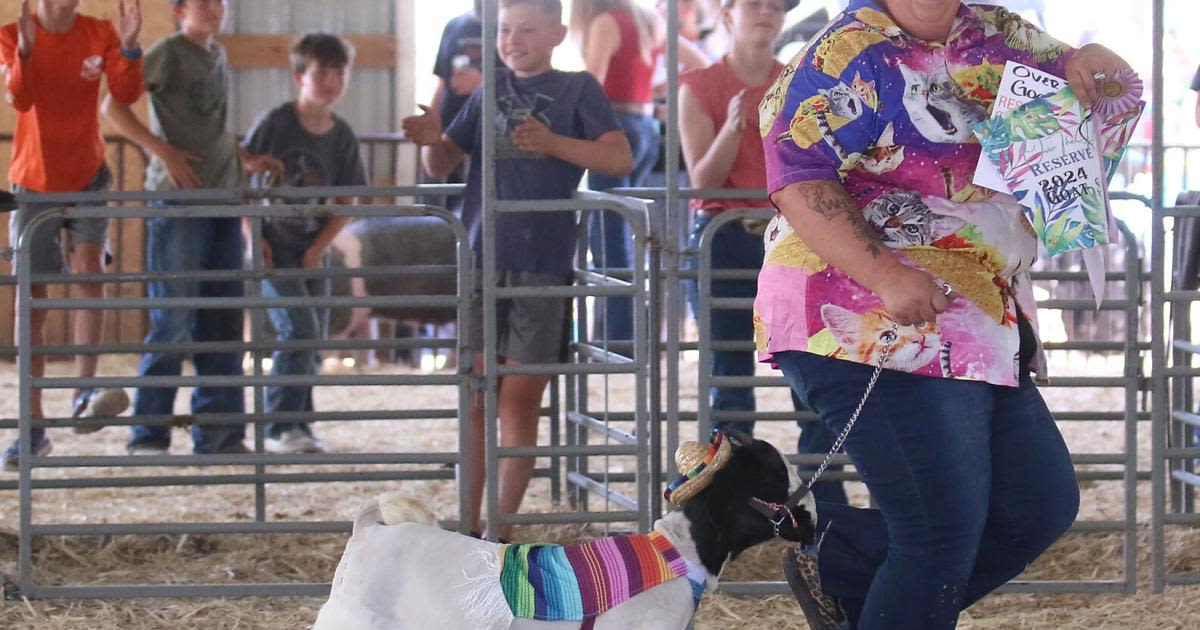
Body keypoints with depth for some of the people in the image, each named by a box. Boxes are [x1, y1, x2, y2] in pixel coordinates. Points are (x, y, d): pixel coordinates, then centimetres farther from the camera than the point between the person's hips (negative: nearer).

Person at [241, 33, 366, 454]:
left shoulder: (342, 136, 1)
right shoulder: (275, 123, -12)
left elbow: (347, 201, 6)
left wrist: (319, 247, -6)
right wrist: (253, 238, -12)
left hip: (312, 250, 5)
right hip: (272, 246, -5)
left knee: (314, 340, 6)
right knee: (299, 328, -16)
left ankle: (297, 425, 18)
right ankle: (279, 427, -10)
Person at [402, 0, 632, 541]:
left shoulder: (577, 89, 4)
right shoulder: (490, 91, 15)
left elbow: (620, 159, -8)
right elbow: (444, 163, 16)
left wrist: (553, 143, -23)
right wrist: (432, 141, -7)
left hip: (541, 263, -3)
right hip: (480, 258, 3)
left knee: (521, 399, 0)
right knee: (475, 397, 3)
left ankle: (501, 531, 5)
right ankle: (467, 527, 7)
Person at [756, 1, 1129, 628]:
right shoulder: (847, 53, -11)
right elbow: (799, 182, -20)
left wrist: (1091, 61, -3)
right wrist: (885, 274, -32)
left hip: (981, 331, 9)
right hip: (873, 331, -9)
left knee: (1041, 507, 11)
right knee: (945, 537, -9)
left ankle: (840, 575, 19)